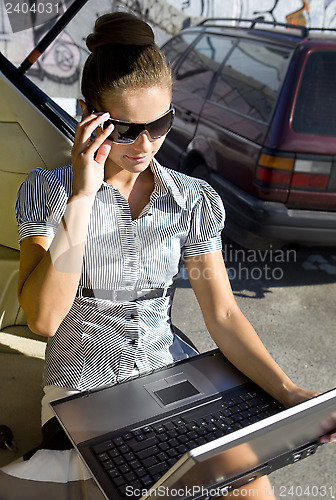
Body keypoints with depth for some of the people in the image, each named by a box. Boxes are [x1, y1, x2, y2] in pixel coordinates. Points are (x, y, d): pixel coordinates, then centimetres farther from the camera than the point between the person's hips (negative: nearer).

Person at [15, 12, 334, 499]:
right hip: (80, 392, -2)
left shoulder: (194, 200, -1)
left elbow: (223, 315, -3)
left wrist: (288, 392, -17)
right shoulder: (48, 191, -7)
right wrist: (81, 198, -25)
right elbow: (43, 318, -19)